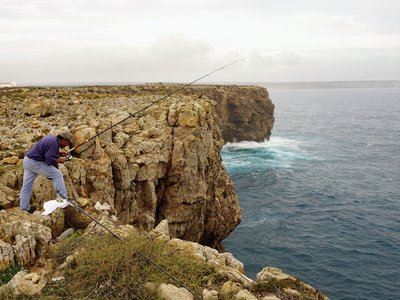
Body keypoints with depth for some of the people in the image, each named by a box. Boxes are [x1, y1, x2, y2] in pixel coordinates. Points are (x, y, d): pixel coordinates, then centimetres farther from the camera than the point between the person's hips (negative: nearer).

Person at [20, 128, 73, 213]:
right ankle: (62, 197, -5)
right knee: (57, 174, -5)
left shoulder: (52, 138, 9)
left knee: (26, 186, 13)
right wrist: (60, 160, -9)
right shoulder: (54, 144, -20)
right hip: (35, 163, -10)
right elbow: (50, 160, -24)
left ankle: (24, 208, 22)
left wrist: (59, 153, 13)